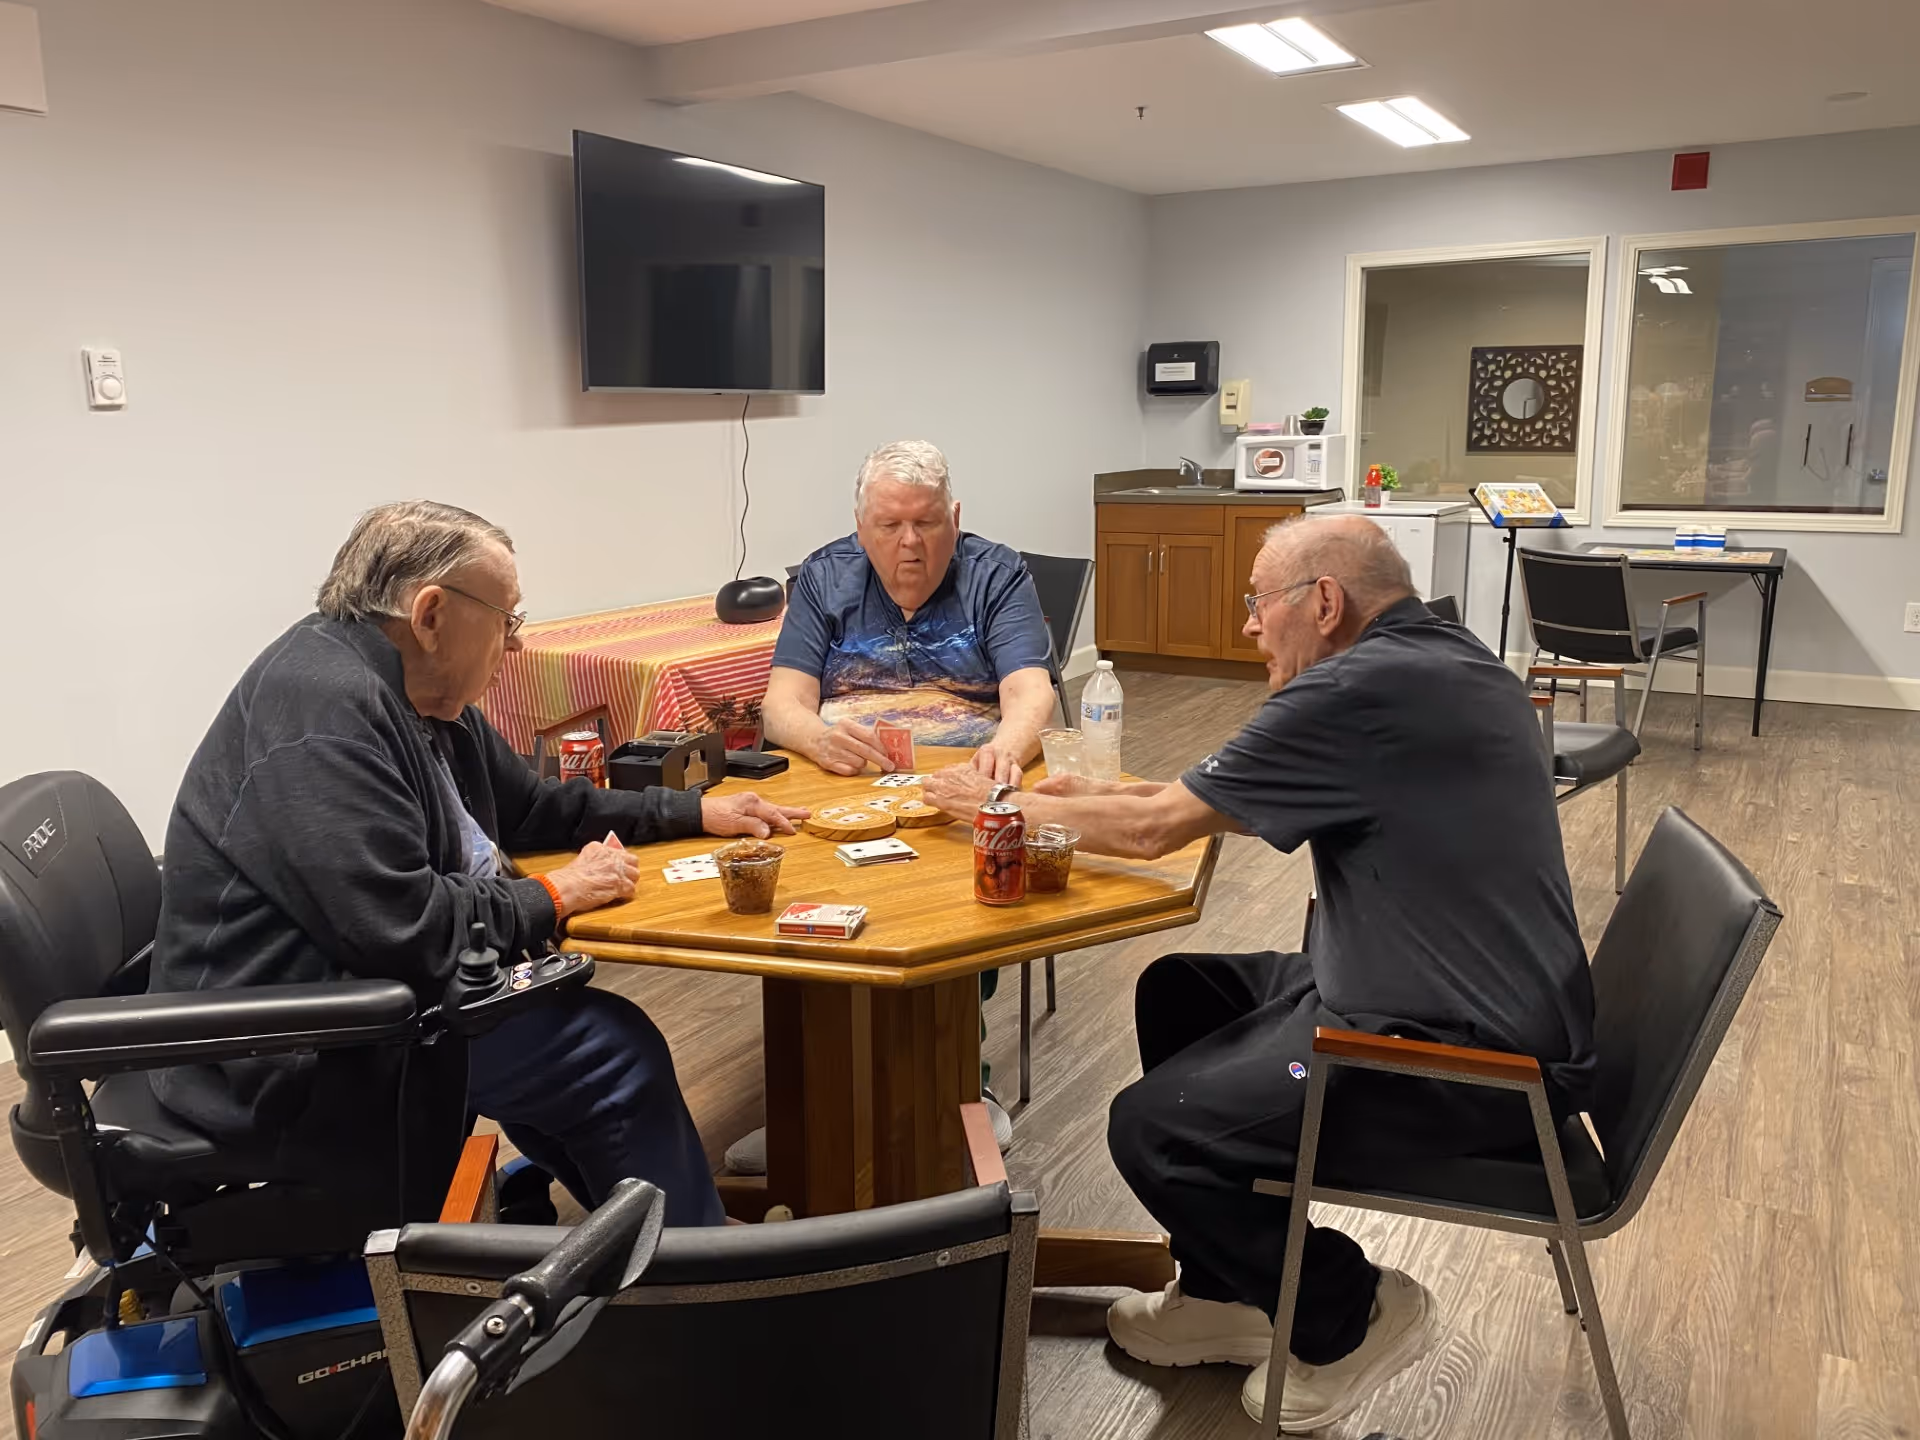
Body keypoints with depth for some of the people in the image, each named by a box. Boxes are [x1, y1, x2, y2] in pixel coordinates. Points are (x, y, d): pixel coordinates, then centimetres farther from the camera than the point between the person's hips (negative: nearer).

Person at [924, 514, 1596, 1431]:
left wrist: (1003, 804, 2)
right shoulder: (1440, 661, 10)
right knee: (1178, 991, 15)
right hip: (1490, 1003, 10)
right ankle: (1224, 1294, 24)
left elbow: (1155, 830, -13)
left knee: (1151, 1131, -12)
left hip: (1471, 1052, -10)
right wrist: (1101, 792, 14)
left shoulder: (1359, 690, -21)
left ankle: (1350, 1316, 11)